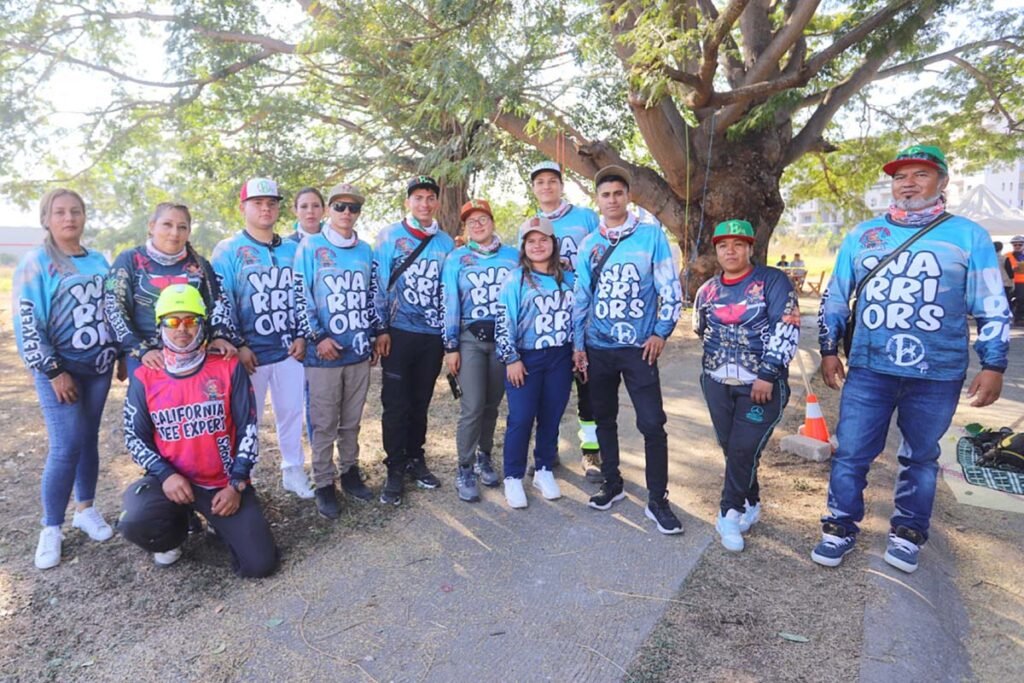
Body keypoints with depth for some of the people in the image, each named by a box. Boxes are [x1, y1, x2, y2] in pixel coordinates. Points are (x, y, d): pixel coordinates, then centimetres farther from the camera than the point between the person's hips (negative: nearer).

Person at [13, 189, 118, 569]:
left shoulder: (99, 262, 9)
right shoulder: (36, 263, -6)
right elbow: (27, 323, -10)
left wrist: (121, 355, 12)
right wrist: (54, 371, -14)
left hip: (98, 367, 5)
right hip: (59, 369, -4)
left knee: (89, 439, 11)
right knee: (67, 446, -8)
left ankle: (85, 509, 24)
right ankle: (51, 529, 6)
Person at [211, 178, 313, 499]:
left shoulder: (294, 250, 8)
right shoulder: (228, 251, -2)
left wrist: (302, 336, -1)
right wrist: (238, 346, -12)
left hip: (290, 350, 3)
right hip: (250, 353, -3)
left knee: (292, 412, 12)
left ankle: (293, 471, 28)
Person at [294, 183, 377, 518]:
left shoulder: (366, 251, 12)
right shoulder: (310, 247, -1)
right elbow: (300, 297, -6)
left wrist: (372, 339, 14)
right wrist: (317, 337, -12)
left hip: (359, 352, 4)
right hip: (324, 353, -4)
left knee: (352, 420, 14)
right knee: (324, 424, 4)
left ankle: (350, 473, 28)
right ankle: (324, 485, 15)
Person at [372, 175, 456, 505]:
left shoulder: (446, 242, 8)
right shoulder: (389, 237, -1)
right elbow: (378, 285, -3)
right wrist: (381, 329, -8)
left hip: (434, 335, 3)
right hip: (398, 333, -3)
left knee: (421, 403, 12)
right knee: (396, 404, 2)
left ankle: (415, 459, 27)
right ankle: (395, 469, 15)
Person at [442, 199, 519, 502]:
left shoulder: (513, 256, 7)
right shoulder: (456, 259, 3)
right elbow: (449, 304, -1)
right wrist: (451, 346, -5)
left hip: (504, 337, 2)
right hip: (470, 339, -2)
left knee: (492, 404, 10)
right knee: (472, 406, -7)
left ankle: (484, 458, 28)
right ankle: (465, 470, 6)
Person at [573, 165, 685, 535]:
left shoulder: (652, 236, -2)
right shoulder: (589, 245, 7)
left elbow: (670, 288, -1)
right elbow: (580, 298, 9)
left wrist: (661, 332, -8)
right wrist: (578, 344, 6)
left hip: (639, 347, -3)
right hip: (598, 347, 3)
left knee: (652, 423, -5)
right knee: (604, 419, 13)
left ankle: (657, 501, 10)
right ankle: (612, 483, 31)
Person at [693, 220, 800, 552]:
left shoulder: (773, 281, -5)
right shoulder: (707, 290, 9)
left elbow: (786, 329, -14)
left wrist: (767, 374, -19)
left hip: (763, 384, -5)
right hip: (717, 382, 5)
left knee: (744, 449, -8)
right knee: (730, 448, 10)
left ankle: (729, 513, 8)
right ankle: (750, 505, 29)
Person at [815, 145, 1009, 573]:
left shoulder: (968, 236, 3)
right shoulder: (862, 235, 7)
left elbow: (992, 309, 3)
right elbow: (834, 299, 11)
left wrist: (993, 366, -3)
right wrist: (828, 350, 7)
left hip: (937, 376, -1)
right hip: (869, 370, 1)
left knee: (920, 458, 14)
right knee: (850, 454, 4)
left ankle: (907, 534, 31)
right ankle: (840, 529, 21)